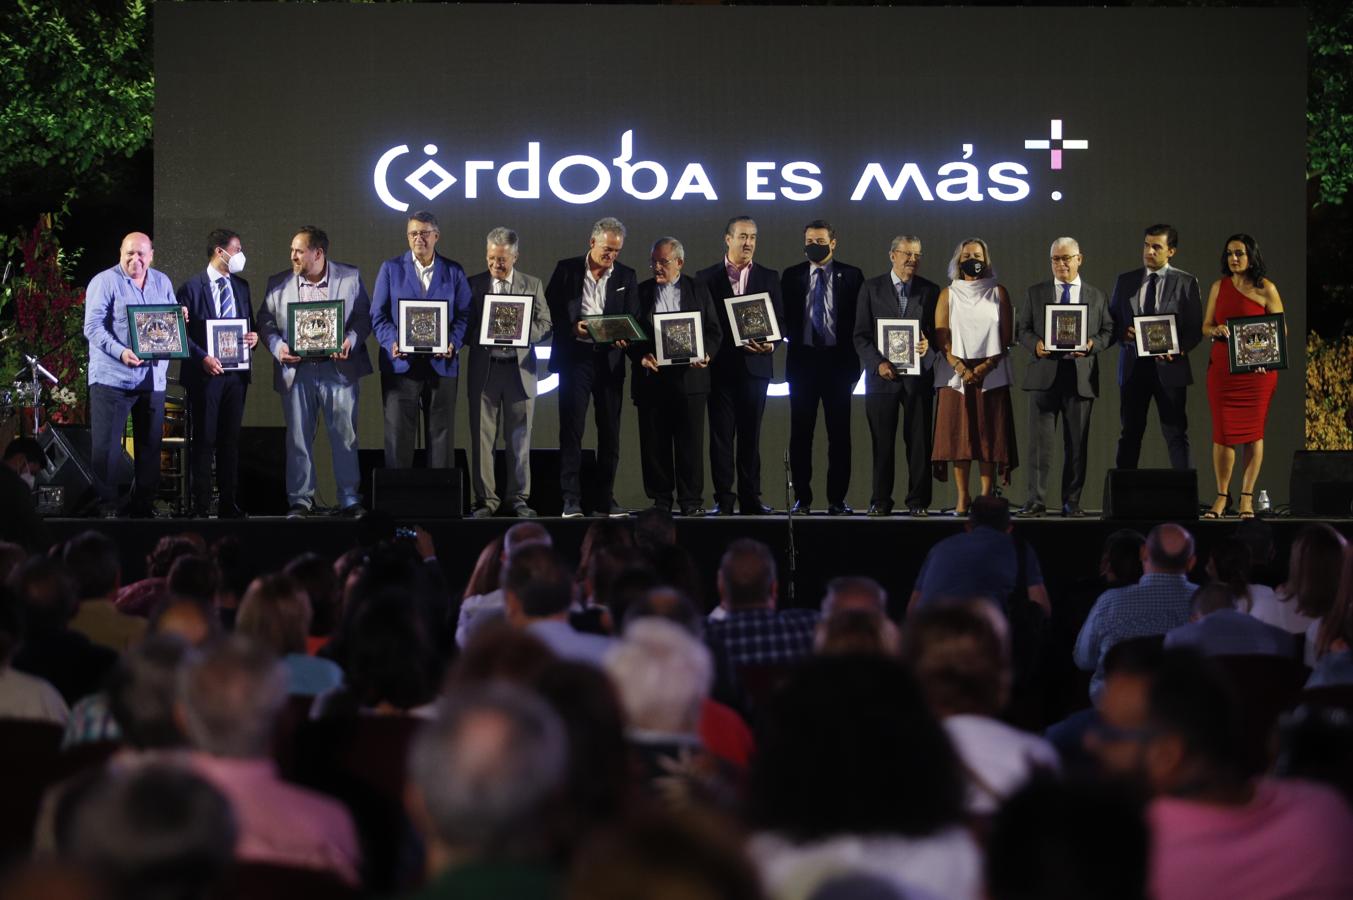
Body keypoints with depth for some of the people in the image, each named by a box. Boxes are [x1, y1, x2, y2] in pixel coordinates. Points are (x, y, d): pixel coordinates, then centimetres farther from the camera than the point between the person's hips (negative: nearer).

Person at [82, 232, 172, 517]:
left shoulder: (162, 282, 12)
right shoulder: (104, 282, -5)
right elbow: (93, 327, -13)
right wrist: (121, 352, -27)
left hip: (153, 378, 5)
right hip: (112, 377, -5)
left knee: (150, 445, 8)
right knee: (105, 446, -4)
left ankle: (142, 504, 17)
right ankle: (107, 506, 4)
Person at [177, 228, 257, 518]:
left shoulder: (241, 286, 12)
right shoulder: (191, 287, -6)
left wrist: (253, 337, -2)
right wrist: (202, 358, -19)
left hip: (236, 373, 5)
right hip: (205, 373, -5)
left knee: (230, 440, 9)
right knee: (204, 440, -2)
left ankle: (229, 505, 14)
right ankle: (201, 508, 1)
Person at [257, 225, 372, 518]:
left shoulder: (350, 277, 3)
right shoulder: (278, 284, 8)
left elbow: (364, 316, 4)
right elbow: (265, 321, 8)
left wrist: (350, 340, -13)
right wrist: (278, 346, -10)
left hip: (339, 369, -1)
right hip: (296, 370, 2)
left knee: (345, 436, 1)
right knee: (297, 438, 4)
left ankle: (349, 500, 8)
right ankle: (300, 501, 10)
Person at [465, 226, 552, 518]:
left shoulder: (532, 285, 8)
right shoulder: (473, 284, 6)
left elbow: (545, 325, 6)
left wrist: (520, 332, -12)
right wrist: (482, 336, -14)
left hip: (519, 368, 0)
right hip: (483, 370, 0)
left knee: (519, 438, 3)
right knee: (482, 437, -1)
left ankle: (518, 498, 10)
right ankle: (486, 499, 4)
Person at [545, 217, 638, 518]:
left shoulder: (626, 276, 9)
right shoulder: (567, 269, 4)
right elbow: (550, 310, 3)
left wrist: (623, 336, -14)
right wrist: (571, 327, -14)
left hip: (610, 359, 3)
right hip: (575, 356, -2)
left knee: (610, 431, 4)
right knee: (571, 428, -5)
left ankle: (606, 499, 11)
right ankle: (571, 500, -5)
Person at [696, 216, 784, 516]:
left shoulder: (769, 277, 11)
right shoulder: (707, 277, 8)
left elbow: (780, 319, 7)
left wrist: (770, 344, -12)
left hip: (754, 365, 1)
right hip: (720, 365, -1)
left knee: (750, 435, 3)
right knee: (721, 434, -1)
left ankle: (751, 498, 5)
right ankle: (723, 499, 2)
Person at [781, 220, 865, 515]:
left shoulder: (851, 276, 3)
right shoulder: (791, 276, 9)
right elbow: (784, 318, 8)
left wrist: (855, 363, -7)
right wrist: (787, 338, -12)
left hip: (838, 361, -2)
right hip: (802, 360, 2)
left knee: (839, 433, 1)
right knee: (800, 434, 3)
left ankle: (837, 499, 5)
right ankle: (802, 498, 9)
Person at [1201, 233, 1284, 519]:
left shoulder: (1266, 288, -2)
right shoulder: (1219, 286, 9)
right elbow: (1206, 325, 13)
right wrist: (1215, 330, -10)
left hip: (1257, 369, -3)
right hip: (1222, 367, 3)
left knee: (1253, 431, 1)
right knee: (1222, 431, 1)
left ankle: (1247, 496, 8)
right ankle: (1222, 495, 9)